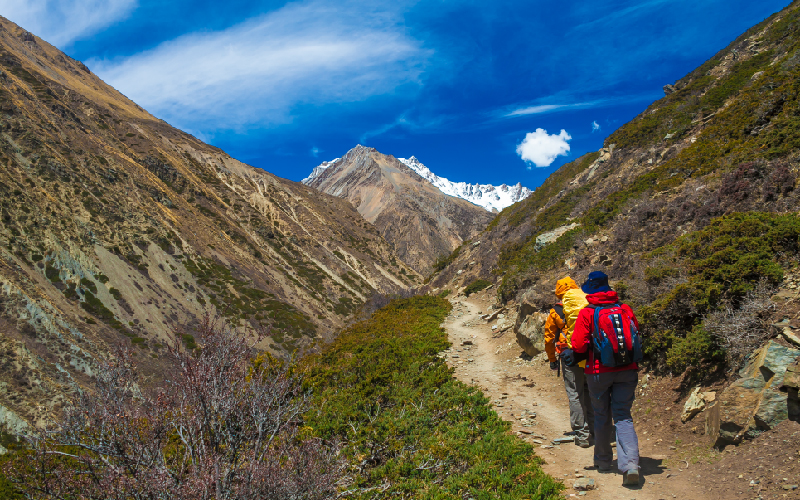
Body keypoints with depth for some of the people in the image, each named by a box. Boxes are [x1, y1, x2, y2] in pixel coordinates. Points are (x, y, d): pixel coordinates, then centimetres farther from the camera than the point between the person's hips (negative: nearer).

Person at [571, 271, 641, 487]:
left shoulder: (587, 313, -8)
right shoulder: (625, 309, 3)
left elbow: (579, 345, -12)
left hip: (599, 371, -2)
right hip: (627, 370, 2)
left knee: (602, 416, 13)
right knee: (623, 416, 4)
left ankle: (603, 461, 26)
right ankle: (630, 464, -13)